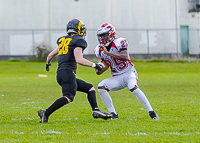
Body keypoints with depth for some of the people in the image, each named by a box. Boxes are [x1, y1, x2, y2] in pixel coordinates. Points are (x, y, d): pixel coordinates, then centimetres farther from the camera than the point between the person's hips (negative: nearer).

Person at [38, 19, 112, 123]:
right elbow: (79, 60, -16)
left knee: (90, 89, 15)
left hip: (60, 73, 9)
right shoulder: (77, 41, -4)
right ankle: (46, 113, -32)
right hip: (68, 73, -9)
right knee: (68, 98, -23)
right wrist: (94, 65, -9)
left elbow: (50, 55, 30)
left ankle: (95, 110, 1)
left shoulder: (63, 40, 19)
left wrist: (48, 64, 50)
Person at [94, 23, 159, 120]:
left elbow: (125, 57, -30)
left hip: (129, 73, -6)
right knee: (101, 87, -17)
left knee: (133, 87, -33)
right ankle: (113, 114, -11)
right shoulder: (100, 49, 5)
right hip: (117, 78, 6)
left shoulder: (119, 43, -14)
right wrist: (99, 69, -5)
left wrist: (108, 53, -33)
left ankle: (151, 112, -25)